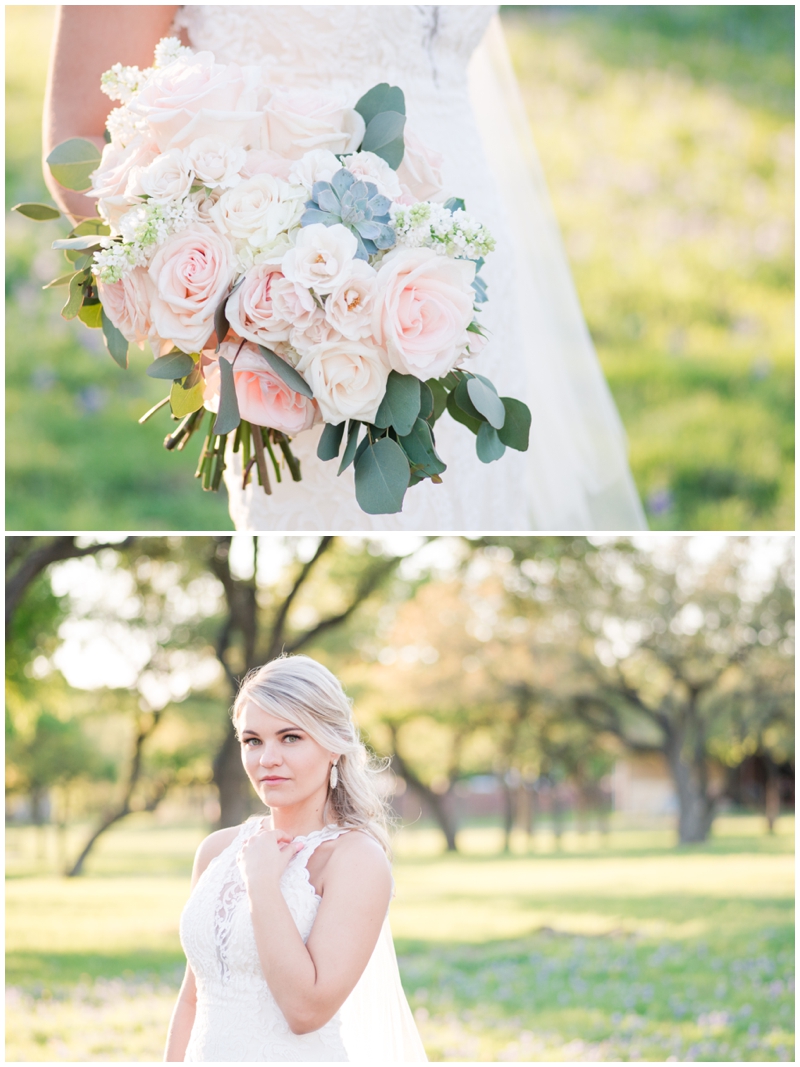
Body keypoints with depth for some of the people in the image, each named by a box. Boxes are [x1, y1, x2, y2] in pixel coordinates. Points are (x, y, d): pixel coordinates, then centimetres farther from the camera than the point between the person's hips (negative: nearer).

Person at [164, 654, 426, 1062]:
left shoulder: (358, 857, -12)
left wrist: (261, 883, -17)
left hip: (301, 1056, -5)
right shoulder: (217, 850, 4)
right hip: (208, 1057, 5)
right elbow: (193, 1000, 9)